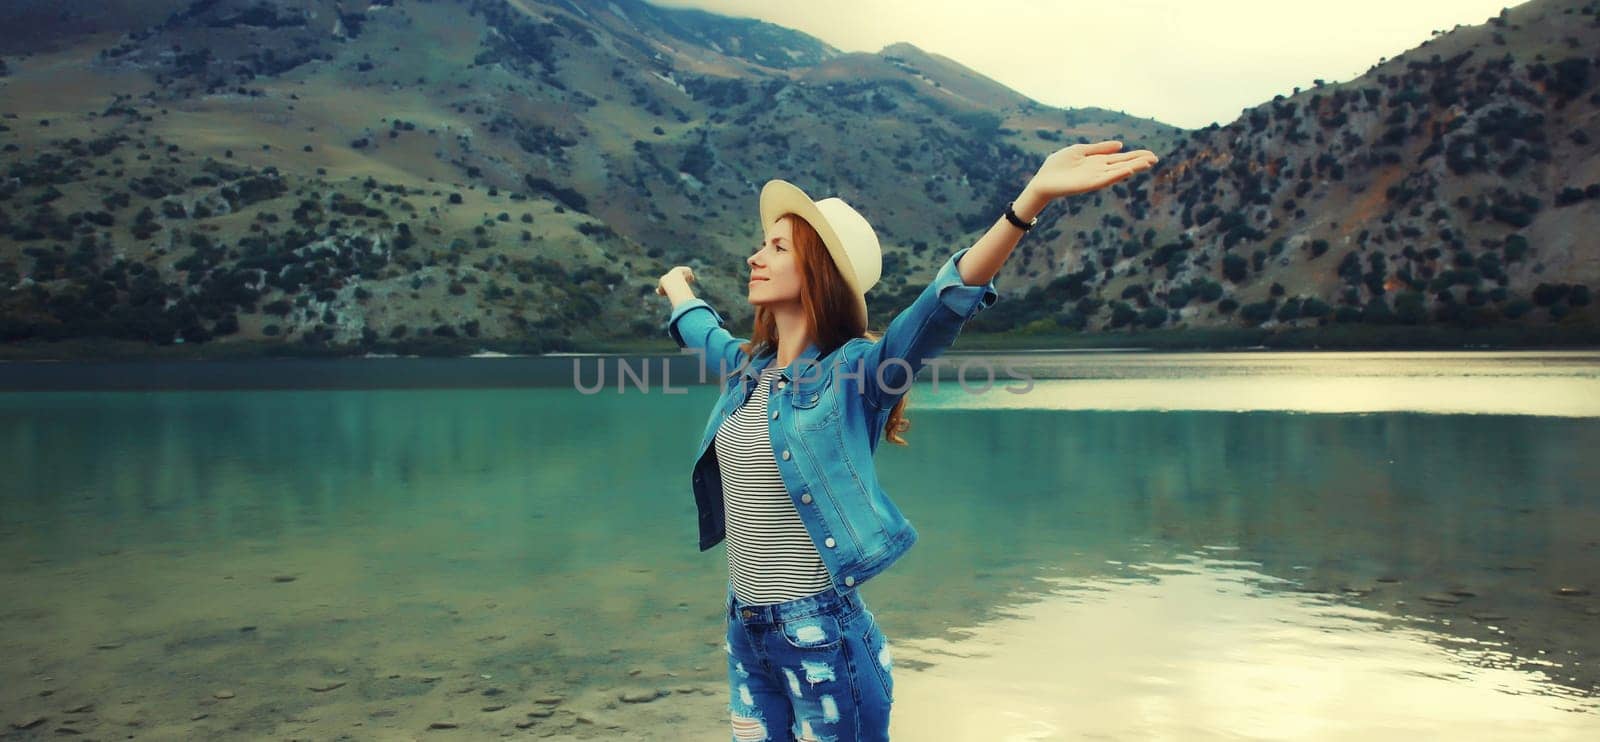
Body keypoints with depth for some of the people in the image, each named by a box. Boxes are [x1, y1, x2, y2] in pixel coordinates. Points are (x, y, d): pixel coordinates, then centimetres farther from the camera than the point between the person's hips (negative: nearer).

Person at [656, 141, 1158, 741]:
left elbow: (943, 304, -29)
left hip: (824, 633, -6)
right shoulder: (746, 366, 8)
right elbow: (699, 330, 32)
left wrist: (1032, 197, -43)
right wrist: (676, 284, 53)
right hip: (746, 634, 7)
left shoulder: (854, 371, -12)